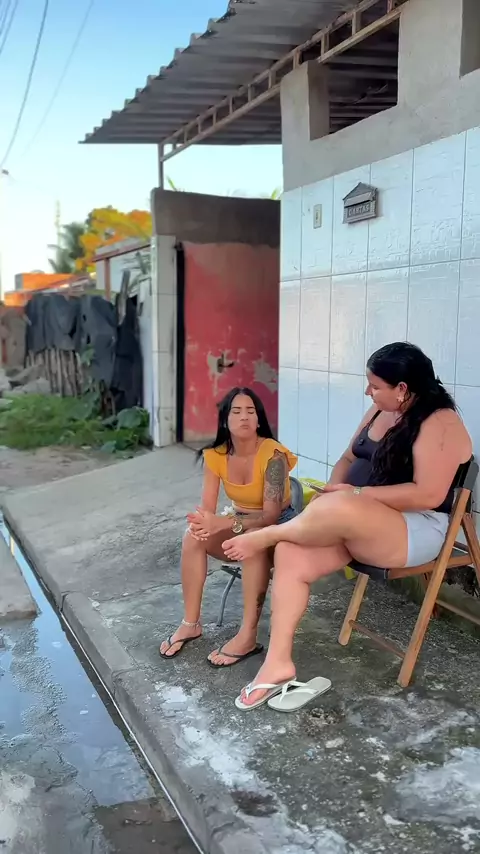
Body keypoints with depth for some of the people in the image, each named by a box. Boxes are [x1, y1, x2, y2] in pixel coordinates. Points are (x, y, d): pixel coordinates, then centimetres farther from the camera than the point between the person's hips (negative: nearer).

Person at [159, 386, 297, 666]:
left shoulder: (273, 454, -25)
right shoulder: (216, 454, -9)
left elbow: (271, 515, -30)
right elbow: (208, 507, -10)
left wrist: (224, 523, -43)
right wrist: (202, 519, -35)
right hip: (240, 522, 5)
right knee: (194, 536, -23)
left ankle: (248, 636, -33)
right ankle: (191, 623, -12)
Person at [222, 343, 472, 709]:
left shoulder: (439, 424, -14)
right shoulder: (380, 412, 12)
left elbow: (429, 494, -23)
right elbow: (350, 459, 19)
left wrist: (356, 494, -20)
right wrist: (334, 490, -3)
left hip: (416, 529, -8)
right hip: (356, 522, 9)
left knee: (340, 509, -39)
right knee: (292, 555, -17)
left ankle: (263, 536, -12)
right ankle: (278, 662, -11)